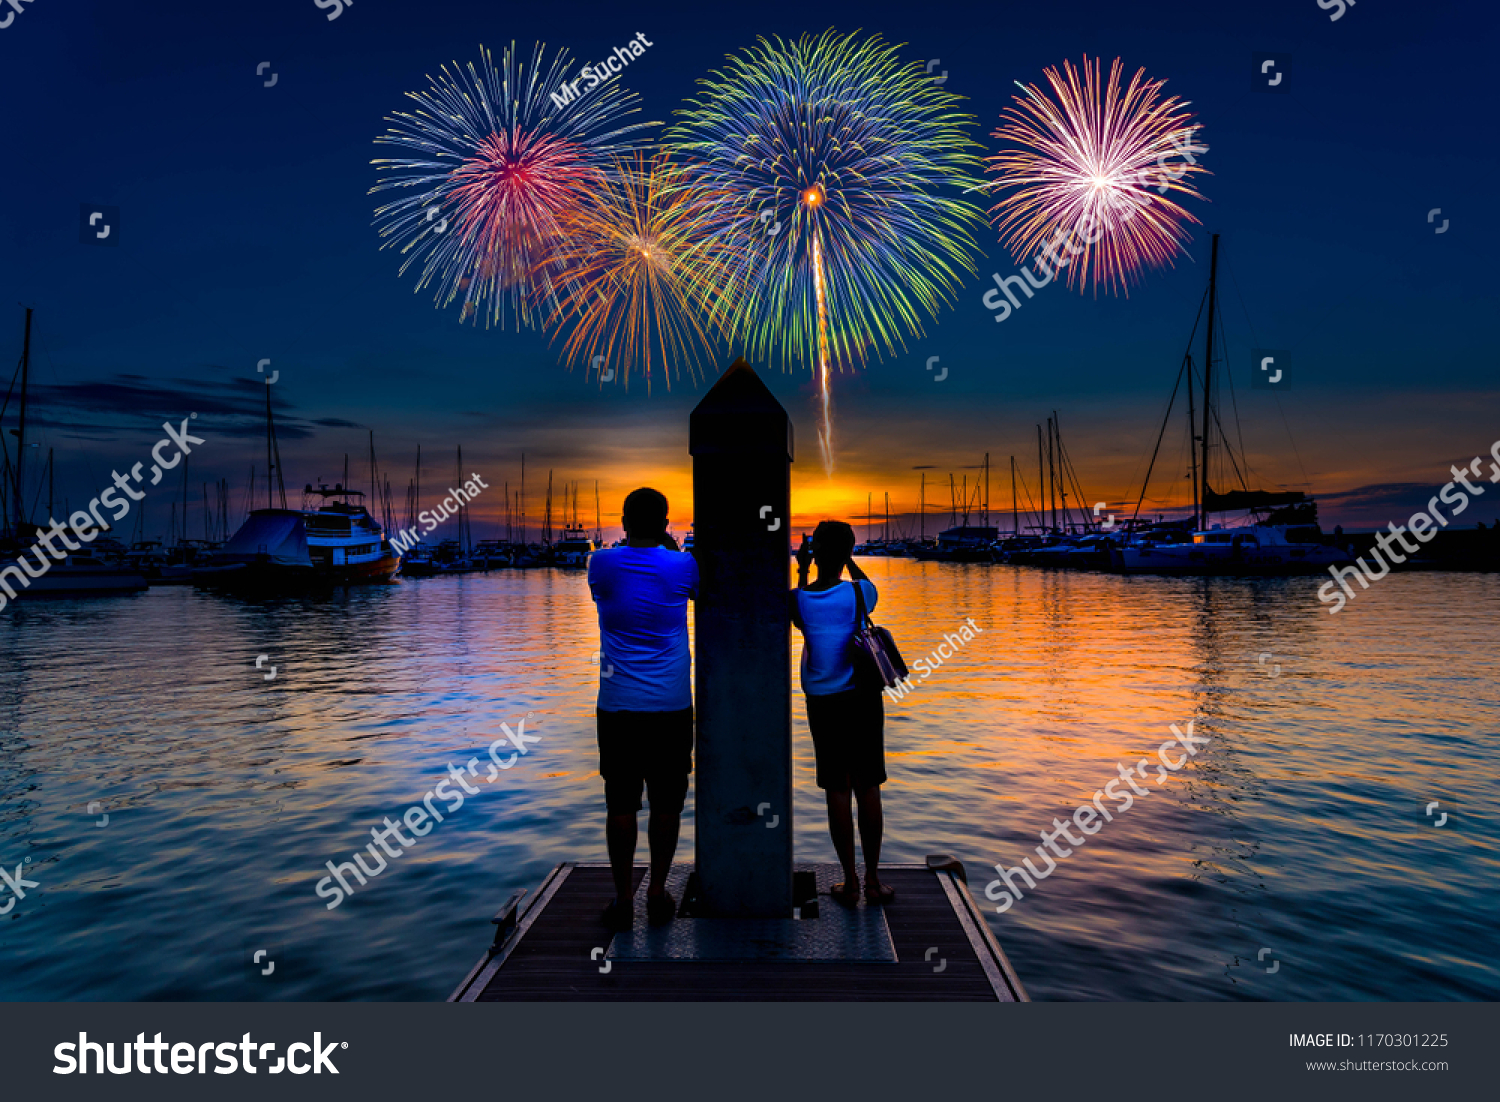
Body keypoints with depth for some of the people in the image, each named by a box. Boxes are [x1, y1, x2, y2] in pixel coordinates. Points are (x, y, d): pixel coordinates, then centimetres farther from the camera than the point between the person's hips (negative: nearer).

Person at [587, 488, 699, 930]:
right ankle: (658, 894, 19)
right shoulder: (682, 566, -3)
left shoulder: (603, 563, -2)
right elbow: (702, 592, 21)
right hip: (671, 707, 0)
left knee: (620, 802, 8)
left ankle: (623, 899, 15)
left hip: (619, 706, 0)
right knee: (666, 802, 10)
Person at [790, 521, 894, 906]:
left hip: (822, 704, 1)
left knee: (837, 790, 7)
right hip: (863, 701, -1)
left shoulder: (798, 599, -7)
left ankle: (850, 882, 15)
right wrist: (847, 558, 16)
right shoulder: (859, 593, -10)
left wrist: (802, 571, 17)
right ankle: (872, 879, 17)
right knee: (868, 788, 8)